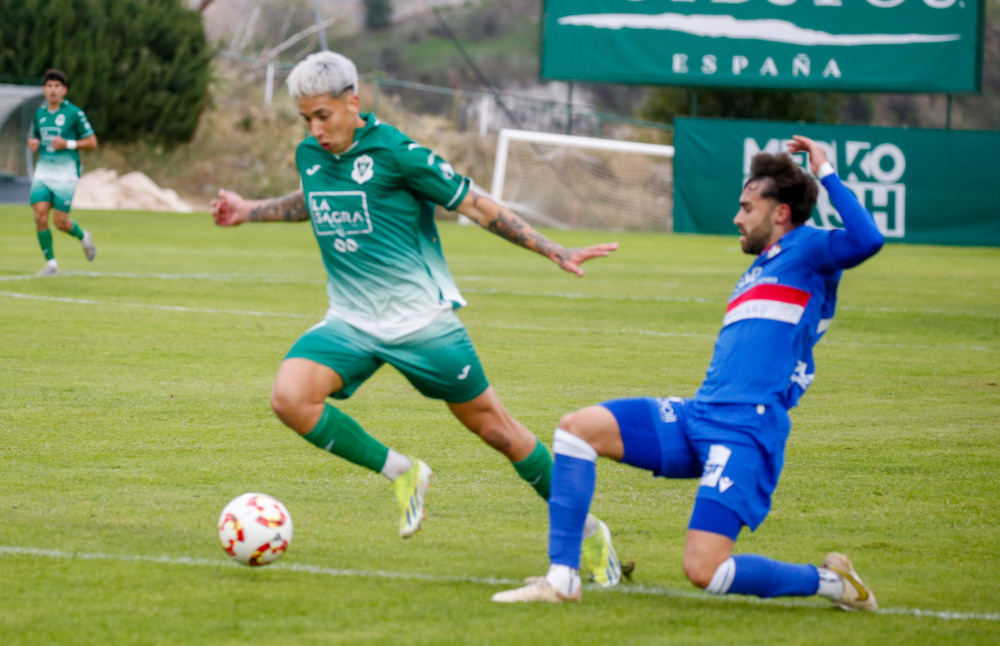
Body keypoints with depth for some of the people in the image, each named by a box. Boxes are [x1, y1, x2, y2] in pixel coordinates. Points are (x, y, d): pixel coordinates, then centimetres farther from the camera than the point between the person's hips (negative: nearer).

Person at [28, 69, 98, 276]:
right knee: (40, 216, -10)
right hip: (43, 171, 4)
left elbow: (92, 142, -3)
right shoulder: (39, 113, 10)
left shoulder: (74, 113, -6)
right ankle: (51, 263, 0)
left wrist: (68, 144, -16)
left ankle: (82, 237, 28)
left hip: (65, 172, -4)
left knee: (60, 222, -5)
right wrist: (32, 143, 1)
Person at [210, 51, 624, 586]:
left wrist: (555, 252, -10)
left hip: (421, 319, -5)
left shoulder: (395, 153, -15)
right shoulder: (310, 156, 4)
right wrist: (250, 212, 24)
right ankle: (401, 474, -1)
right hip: (350, 321, 5)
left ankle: (585, 530, 17)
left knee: (491, 425, 0)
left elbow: (475, 205, -9)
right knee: (290, 397, -21)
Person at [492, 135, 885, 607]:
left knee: (704, 571, -19)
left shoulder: (806, 250, -1)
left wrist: (826, 173, -15)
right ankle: (562, 580, 0)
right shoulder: (758, 271, 26)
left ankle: (827, 581, 5)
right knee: (577, 427, -2)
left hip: (744, 432, -9)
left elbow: (867, 240, -22)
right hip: (695, 416, 9)